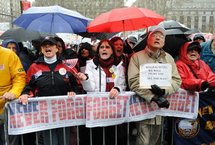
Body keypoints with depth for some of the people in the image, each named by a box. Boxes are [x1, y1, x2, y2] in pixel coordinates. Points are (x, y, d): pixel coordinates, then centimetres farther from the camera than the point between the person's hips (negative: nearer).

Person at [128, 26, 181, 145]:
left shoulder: (169, 58, 10)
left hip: (163, 106, 4)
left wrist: (163, 91, -16)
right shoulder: (137, 57, -3)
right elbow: (134, 82, -12)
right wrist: (153, 97, -21)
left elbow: (177, 80, 5)